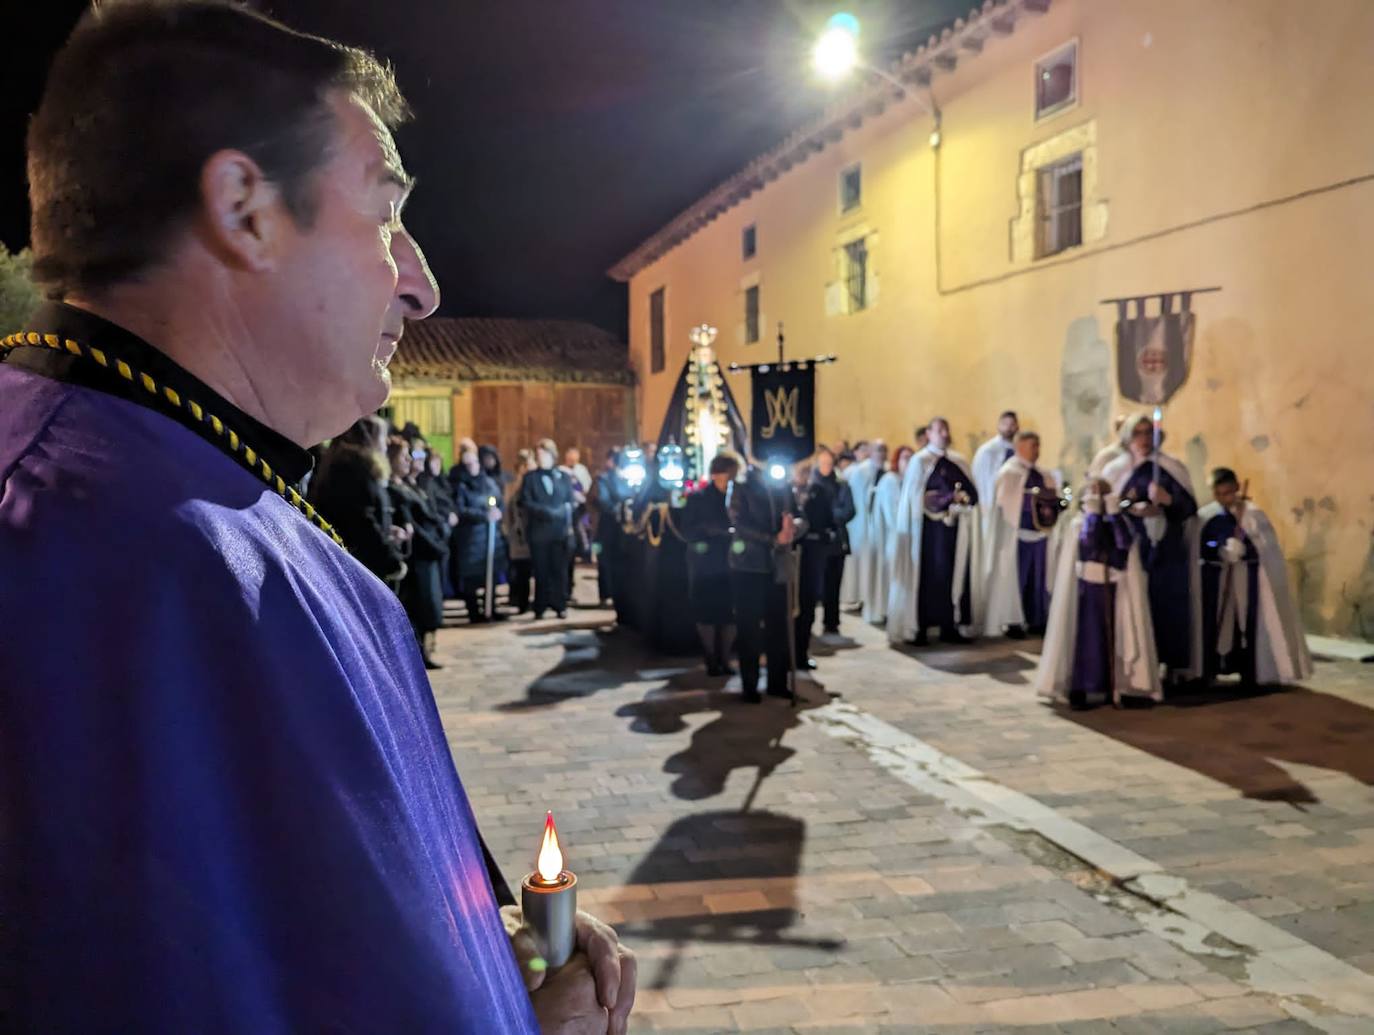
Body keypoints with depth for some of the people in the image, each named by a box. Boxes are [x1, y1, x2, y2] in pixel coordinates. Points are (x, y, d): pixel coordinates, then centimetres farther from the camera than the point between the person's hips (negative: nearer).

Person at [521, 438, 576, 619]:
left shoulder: (564, 477, 10)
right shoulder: (530, 477, 7)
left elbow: (570, 504, 7)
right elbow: (526, 502, -4)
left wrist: (569, 528, -5)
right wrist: (547, 511, -15)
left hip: (559, 531, 1)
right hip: (538, 532, -1)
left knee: (559, 570, 0)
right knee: (541, 571, 1)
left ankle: (560, 606, 7)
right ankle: (540, 608, 7)